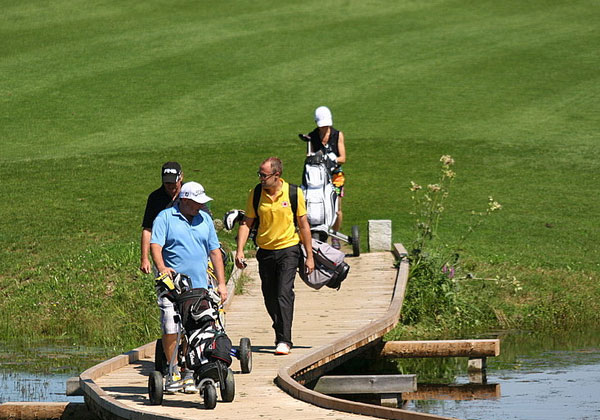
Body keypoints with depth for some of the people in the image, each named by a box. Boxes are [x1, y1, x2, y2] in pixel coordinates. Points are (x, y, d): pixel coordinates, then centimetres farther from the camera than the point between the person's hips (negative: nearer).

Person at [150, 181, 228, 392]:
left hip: (199, 287, 3)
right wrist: (161, 267, -28)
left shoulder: (204, 219, 15)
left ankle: (190, 374, 7)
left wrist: (221, 283, 13)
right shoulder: (165, 218, 1)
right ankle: (173, 374, 6)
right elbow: (155, 245, -9)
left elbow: (215, 251, 18)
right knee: (170, 331, -6)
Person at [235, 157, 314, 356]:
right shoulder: (255, 194, -1)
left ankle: (284, 340, -16)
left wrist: (309, 256, 1)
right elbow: (246, 223, 3)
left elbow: (303, 225, 1)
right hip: (265, 251, 3)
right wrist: (240, 250, -9)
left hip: (288, 249, -3)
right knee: (270, 297, 7)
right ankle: (280, 331, 28)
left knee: (284, 293, -15)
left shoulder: (294, 193, -6)